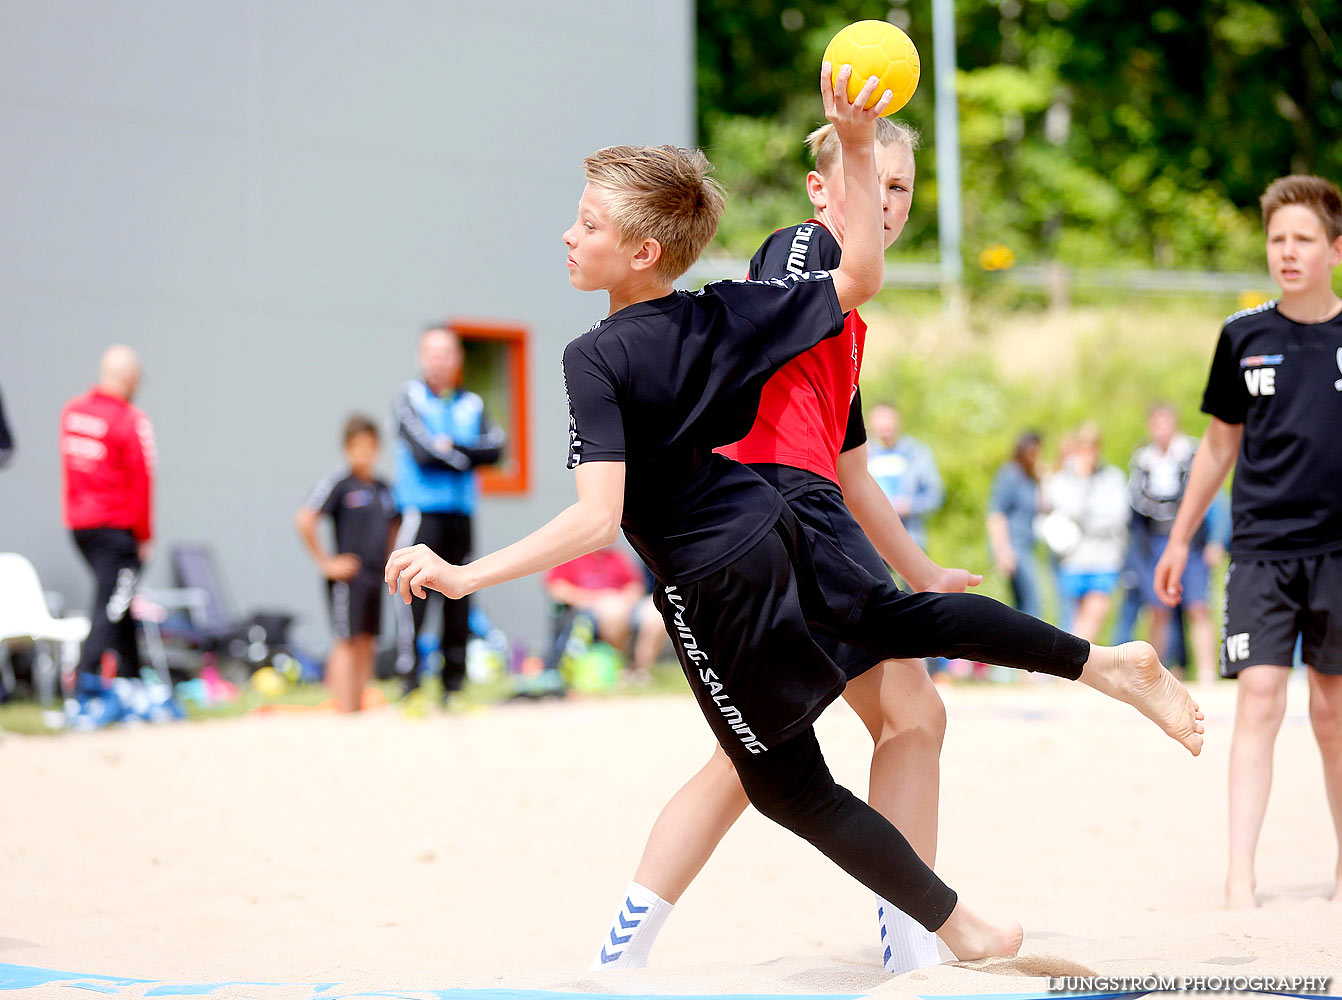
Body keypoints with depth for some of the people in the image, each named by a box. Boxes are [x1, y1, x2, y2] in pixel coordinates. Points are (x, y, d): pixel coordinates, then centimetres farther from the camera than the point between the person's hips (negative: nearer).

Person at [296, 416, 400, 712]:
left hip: (375, 577, 7)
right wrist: (326, 563, -14)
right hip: (348, 577, -7)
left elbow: (393, 527, 28)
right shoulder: (338, 483, -10)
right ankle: (345, 714, -4)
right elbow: (304, 521, -17)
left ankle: (359, 708, 16)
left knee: (367, 645, 9)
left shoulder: (383, 488, 10)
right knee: (348, 644, -6)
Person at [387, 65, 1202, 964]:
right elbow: (861, 277, 5)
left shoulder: (595, 360, -22)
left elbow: (596, 521, -30)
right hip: (783, 534, 7)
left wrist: (464, 577, -29)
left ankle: (961, 929, 13)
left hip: (717, 590, -6)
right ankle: (1099, 662, 33)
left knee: (791, 788, 9)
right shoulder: (725, 314, -5)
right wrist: (858, 145, 2)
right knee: (902, 617, 35)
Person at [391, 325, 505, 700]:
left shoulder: (473, 404, 13)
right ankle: (408, 680, -12)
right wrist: (468, 456, -1)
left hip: (461, 512, 4)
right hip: (421, 511, -4)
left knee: (458, 599, 5)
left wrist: (452, 448, -11)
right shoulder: (409, 398, 1)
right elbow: (424, 451, -11)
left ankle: (454, 683, 10)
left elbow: (495, 448, -2)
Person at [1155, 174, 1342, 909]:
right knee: (1259, 697, -11)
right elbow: (1220, 443, 13)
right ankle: (1240, 872, -12)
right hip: (1260, 545, 0)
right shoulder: (1244, 337, 3)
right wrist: (1180, 537, 15)